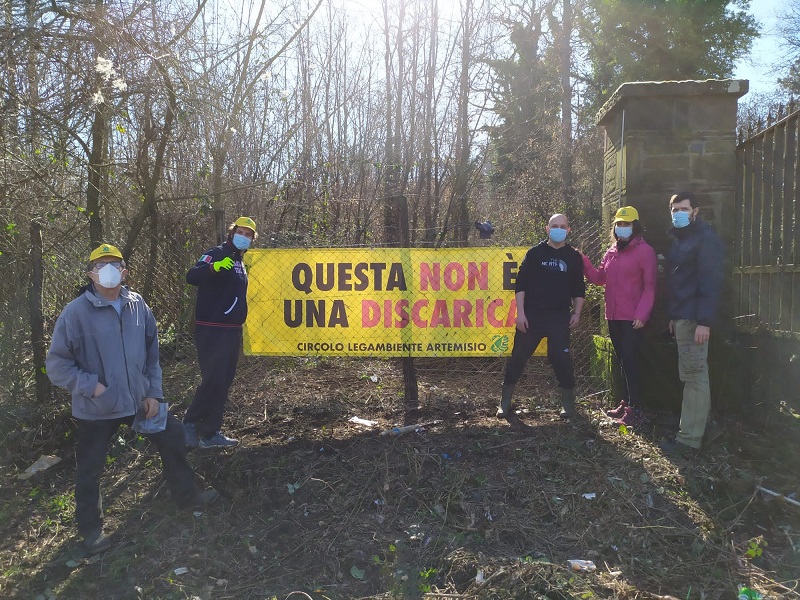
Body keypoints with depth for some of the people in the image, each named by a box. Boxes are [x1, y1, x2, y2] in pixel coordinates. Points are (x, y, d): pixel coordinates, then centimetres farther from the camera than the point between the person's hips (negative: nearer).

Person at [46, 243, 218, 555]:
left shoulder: (137, 305, -2)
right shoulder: (76, 312, -16)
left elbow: (152, 353, 7)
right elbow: (57, 364, -10)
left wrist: (153, 393, 4)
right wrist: (92, 386, -17)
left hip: (140, 400, 4)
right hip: (96, 409, -4)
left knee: (173, 438, 14)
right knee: (89, 471, 11)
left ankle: (187, 494, 37)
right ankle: (91, 529, 34)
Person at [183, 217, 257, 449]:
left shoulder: (239, 262, 17)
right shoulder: (216, 254, -9)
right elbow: (191, 277, -27)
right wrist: (214, 267, -46)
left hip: (232, 331, 9)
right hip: (211, 331, -9)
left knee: (223, 382, 9)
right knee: (213, 380, -12)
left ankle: (209, 434, 16)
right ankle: (190, 423, 7)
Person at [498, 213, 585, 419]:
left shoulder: (574, 257, 8)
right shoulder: (535, 253, 2)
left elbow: (579, 289, 13)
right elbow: (520, 284, 0)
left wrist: (577, 313, 2)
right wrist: (520, 313, -7)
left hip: (560, 317, 1)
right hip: (531, 315, -1)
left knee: (562, 358, -4)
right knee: (518, 356, 1)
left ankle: (568, 402, 14)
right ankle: (505, 401, 12)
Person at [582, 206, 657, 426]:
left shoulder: (644, 251, -7)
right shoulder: (611, 252, 14)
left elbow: (649, 286, -11)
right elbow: (599, 278, 13)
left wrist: (642, 315, -17)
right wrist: (583, 261, -1)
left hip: (632, 318, -7)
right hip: (613, 316, 7)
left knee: (630, 361, -9)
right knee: (622, 361, 13)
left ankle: (636, 410, -2)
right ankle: (626, 404, 22)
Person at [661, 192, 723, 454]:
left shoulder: (705, 237, -11)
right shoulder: (680, 239, 18)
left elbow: (711, 281, -18)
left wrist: (704, 321, -23)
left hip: (694, 318, -10)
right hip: (682, 316, 10)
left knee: (693, 375, -6)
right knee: (695, 374, 14)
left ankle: (689, 437, -1)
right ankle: (701, 423, 22)